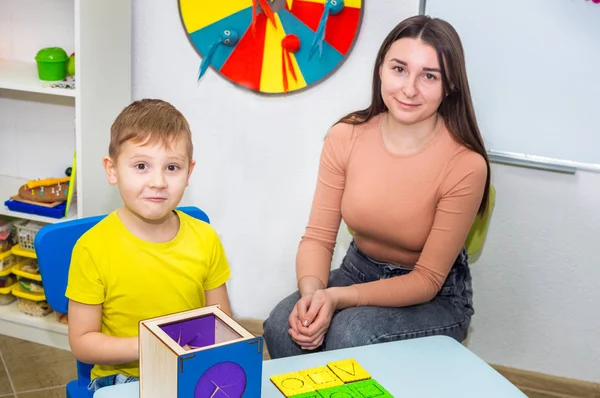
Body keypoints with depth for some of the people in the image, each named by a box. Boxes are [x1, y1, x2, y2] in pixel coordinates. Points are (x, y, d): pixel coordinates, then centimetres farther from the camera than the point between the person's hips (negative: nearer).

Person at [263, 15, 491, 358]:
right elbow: (319, 237, -7)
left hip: (437, 297, -3)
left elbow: (428, 279, -18)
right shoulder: (345, 137, -11)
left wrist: (338, 298, -31)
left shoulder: (466, 165, -24)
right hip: (359, 270, 4)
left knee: (350, 334, -31)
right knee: (282, 326, -23)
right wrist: (312, 291, -30)